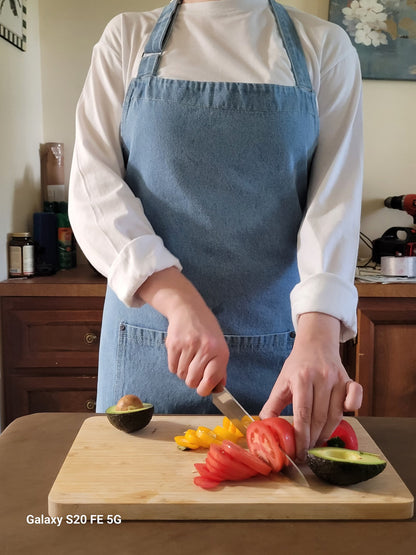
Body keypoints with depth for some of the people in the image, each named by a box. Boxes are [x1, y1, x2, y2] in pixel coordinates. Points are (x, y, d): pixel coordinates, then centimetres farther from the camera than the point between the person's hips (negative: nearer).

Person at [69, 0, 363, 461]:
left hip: (278, 348, 0)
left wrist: (318, 335, -23)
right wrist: (179, 300, -19)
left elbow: (335, 199, -6)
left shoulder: (325, 47, 5)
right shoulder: (127, 38, 6)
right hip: (148, 341, 1)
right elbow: (94, 184, -5)